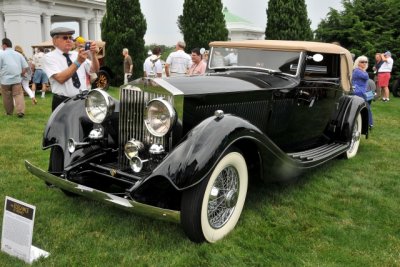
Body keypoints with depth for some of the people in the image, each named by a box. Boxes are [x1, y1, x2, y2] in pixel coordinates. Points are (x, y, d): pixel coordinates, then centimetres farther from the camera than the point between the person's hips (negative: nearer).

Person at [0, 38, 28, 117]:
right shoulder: (18, 54, 9)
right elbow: (25, 66, 7)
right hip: (17, 79, 2)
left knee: (7, 97, 11)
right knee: (18, 95, 0)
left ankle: (9, 112, 23)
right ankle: (20, 111, -15)